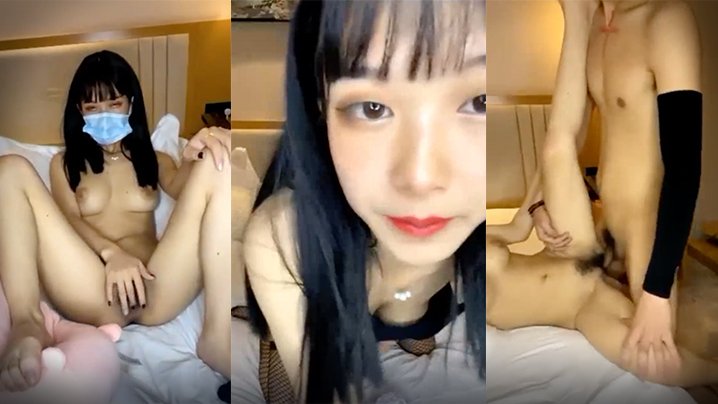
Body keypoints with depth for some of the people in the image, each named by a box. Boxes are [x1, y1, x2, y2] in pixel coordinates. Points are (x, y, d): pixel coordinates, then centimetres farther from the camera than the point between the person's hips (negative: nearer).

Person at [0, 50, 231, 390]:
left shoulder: (155, 159, 26)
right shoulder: (64, 162, 25)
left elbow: (181, 189, 2)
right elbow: (68, 219, 6)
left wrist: (193, 158, -23)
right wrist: (110, 252, -17)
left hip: (157, 288, 1)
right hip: (94, 294, 0)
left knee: (217, 164, -16)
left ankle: (217, 334, -33)